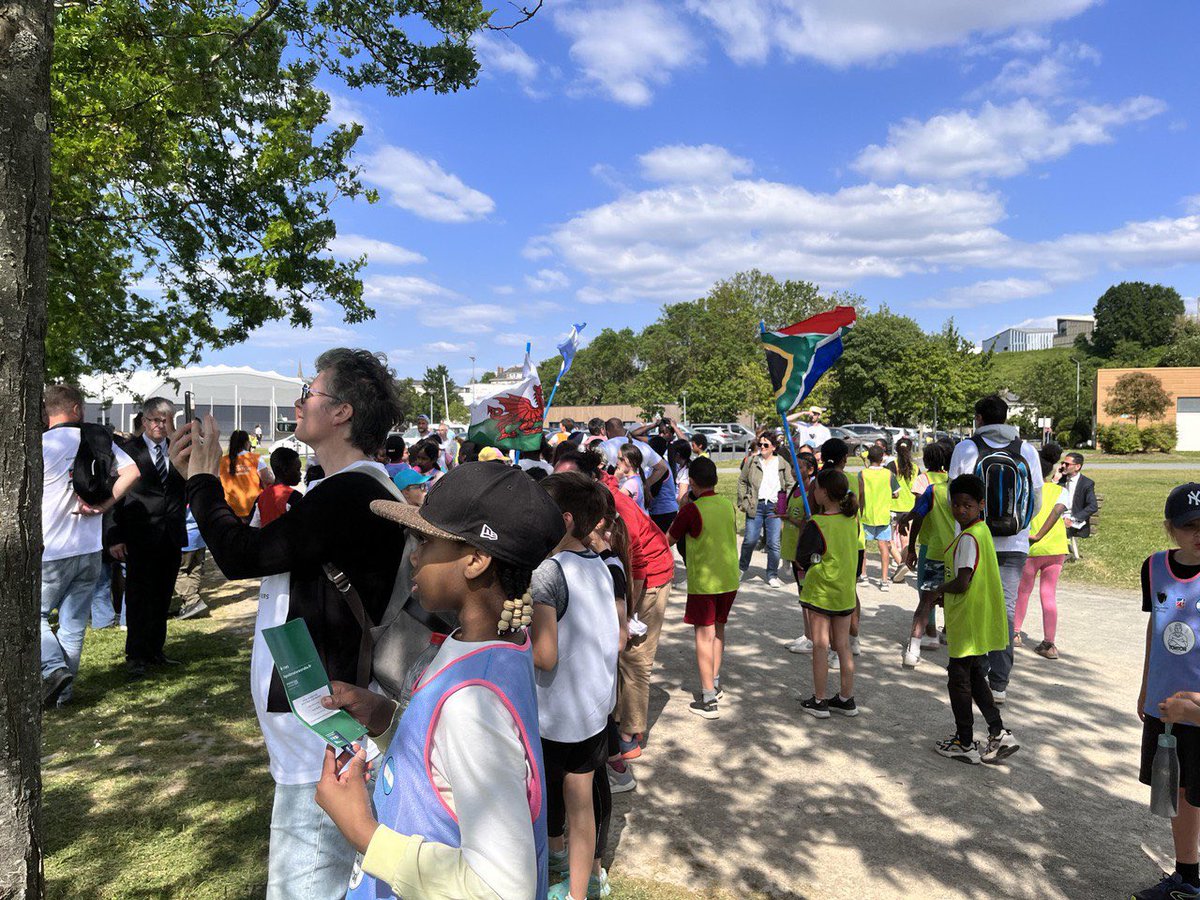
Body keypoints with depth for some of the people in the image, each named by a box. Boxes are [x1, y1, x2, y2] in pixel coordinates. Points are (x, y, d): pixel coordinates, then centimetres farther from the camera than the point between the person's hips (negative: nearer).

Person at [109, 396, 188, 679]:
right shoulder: (127, 450, -1)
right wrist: (115, 537, -8)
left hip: (171, 539, 4)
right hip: (140, 539, -4)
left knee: (162, 599, 12)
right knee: (139, 599, 2)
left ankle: (155, 650, 23)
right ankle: (135, 656, 12)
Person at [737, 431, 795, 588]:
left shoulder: (782, 464, 6)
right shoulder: (752, 461, 7)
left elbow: (791, 486, 8)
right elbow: (742, 481, 12)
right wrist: (743, 502, 4)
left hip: (775, 506, 0)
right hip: (755, 505, 0)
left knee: (774, 543, 1)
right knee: (750, 540, -2)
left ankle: (772, 575, 14)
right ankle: (742, 568, 22)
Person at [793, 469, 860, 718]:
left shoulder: (816, 524, -19)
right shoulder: (852, 519, 0)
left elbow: (801, 559, -13)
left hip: (820, 592, -6)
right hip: (846, 592, 6)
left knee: (820, 646, 4)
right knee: (843, 646, 14)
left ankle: (819, 702, 13)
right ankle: (846, 699, 22)